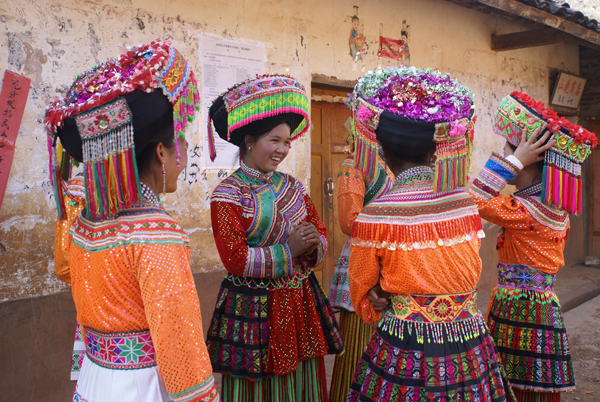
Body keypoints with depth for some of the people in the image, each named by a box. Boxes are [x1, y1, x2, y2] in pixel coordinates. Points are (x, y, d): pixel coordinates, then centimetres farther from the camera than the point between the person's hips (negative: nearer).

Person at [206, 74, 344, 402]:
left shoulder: (291, 185, 7)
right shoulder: (227, 195, -12)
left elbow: (320, 232, 9)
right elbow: (234, 259, -18)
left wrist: (313, 244, -14)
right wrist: (288, 250, -20)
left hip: (300, 302, 6)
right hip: (254, 309, -5)